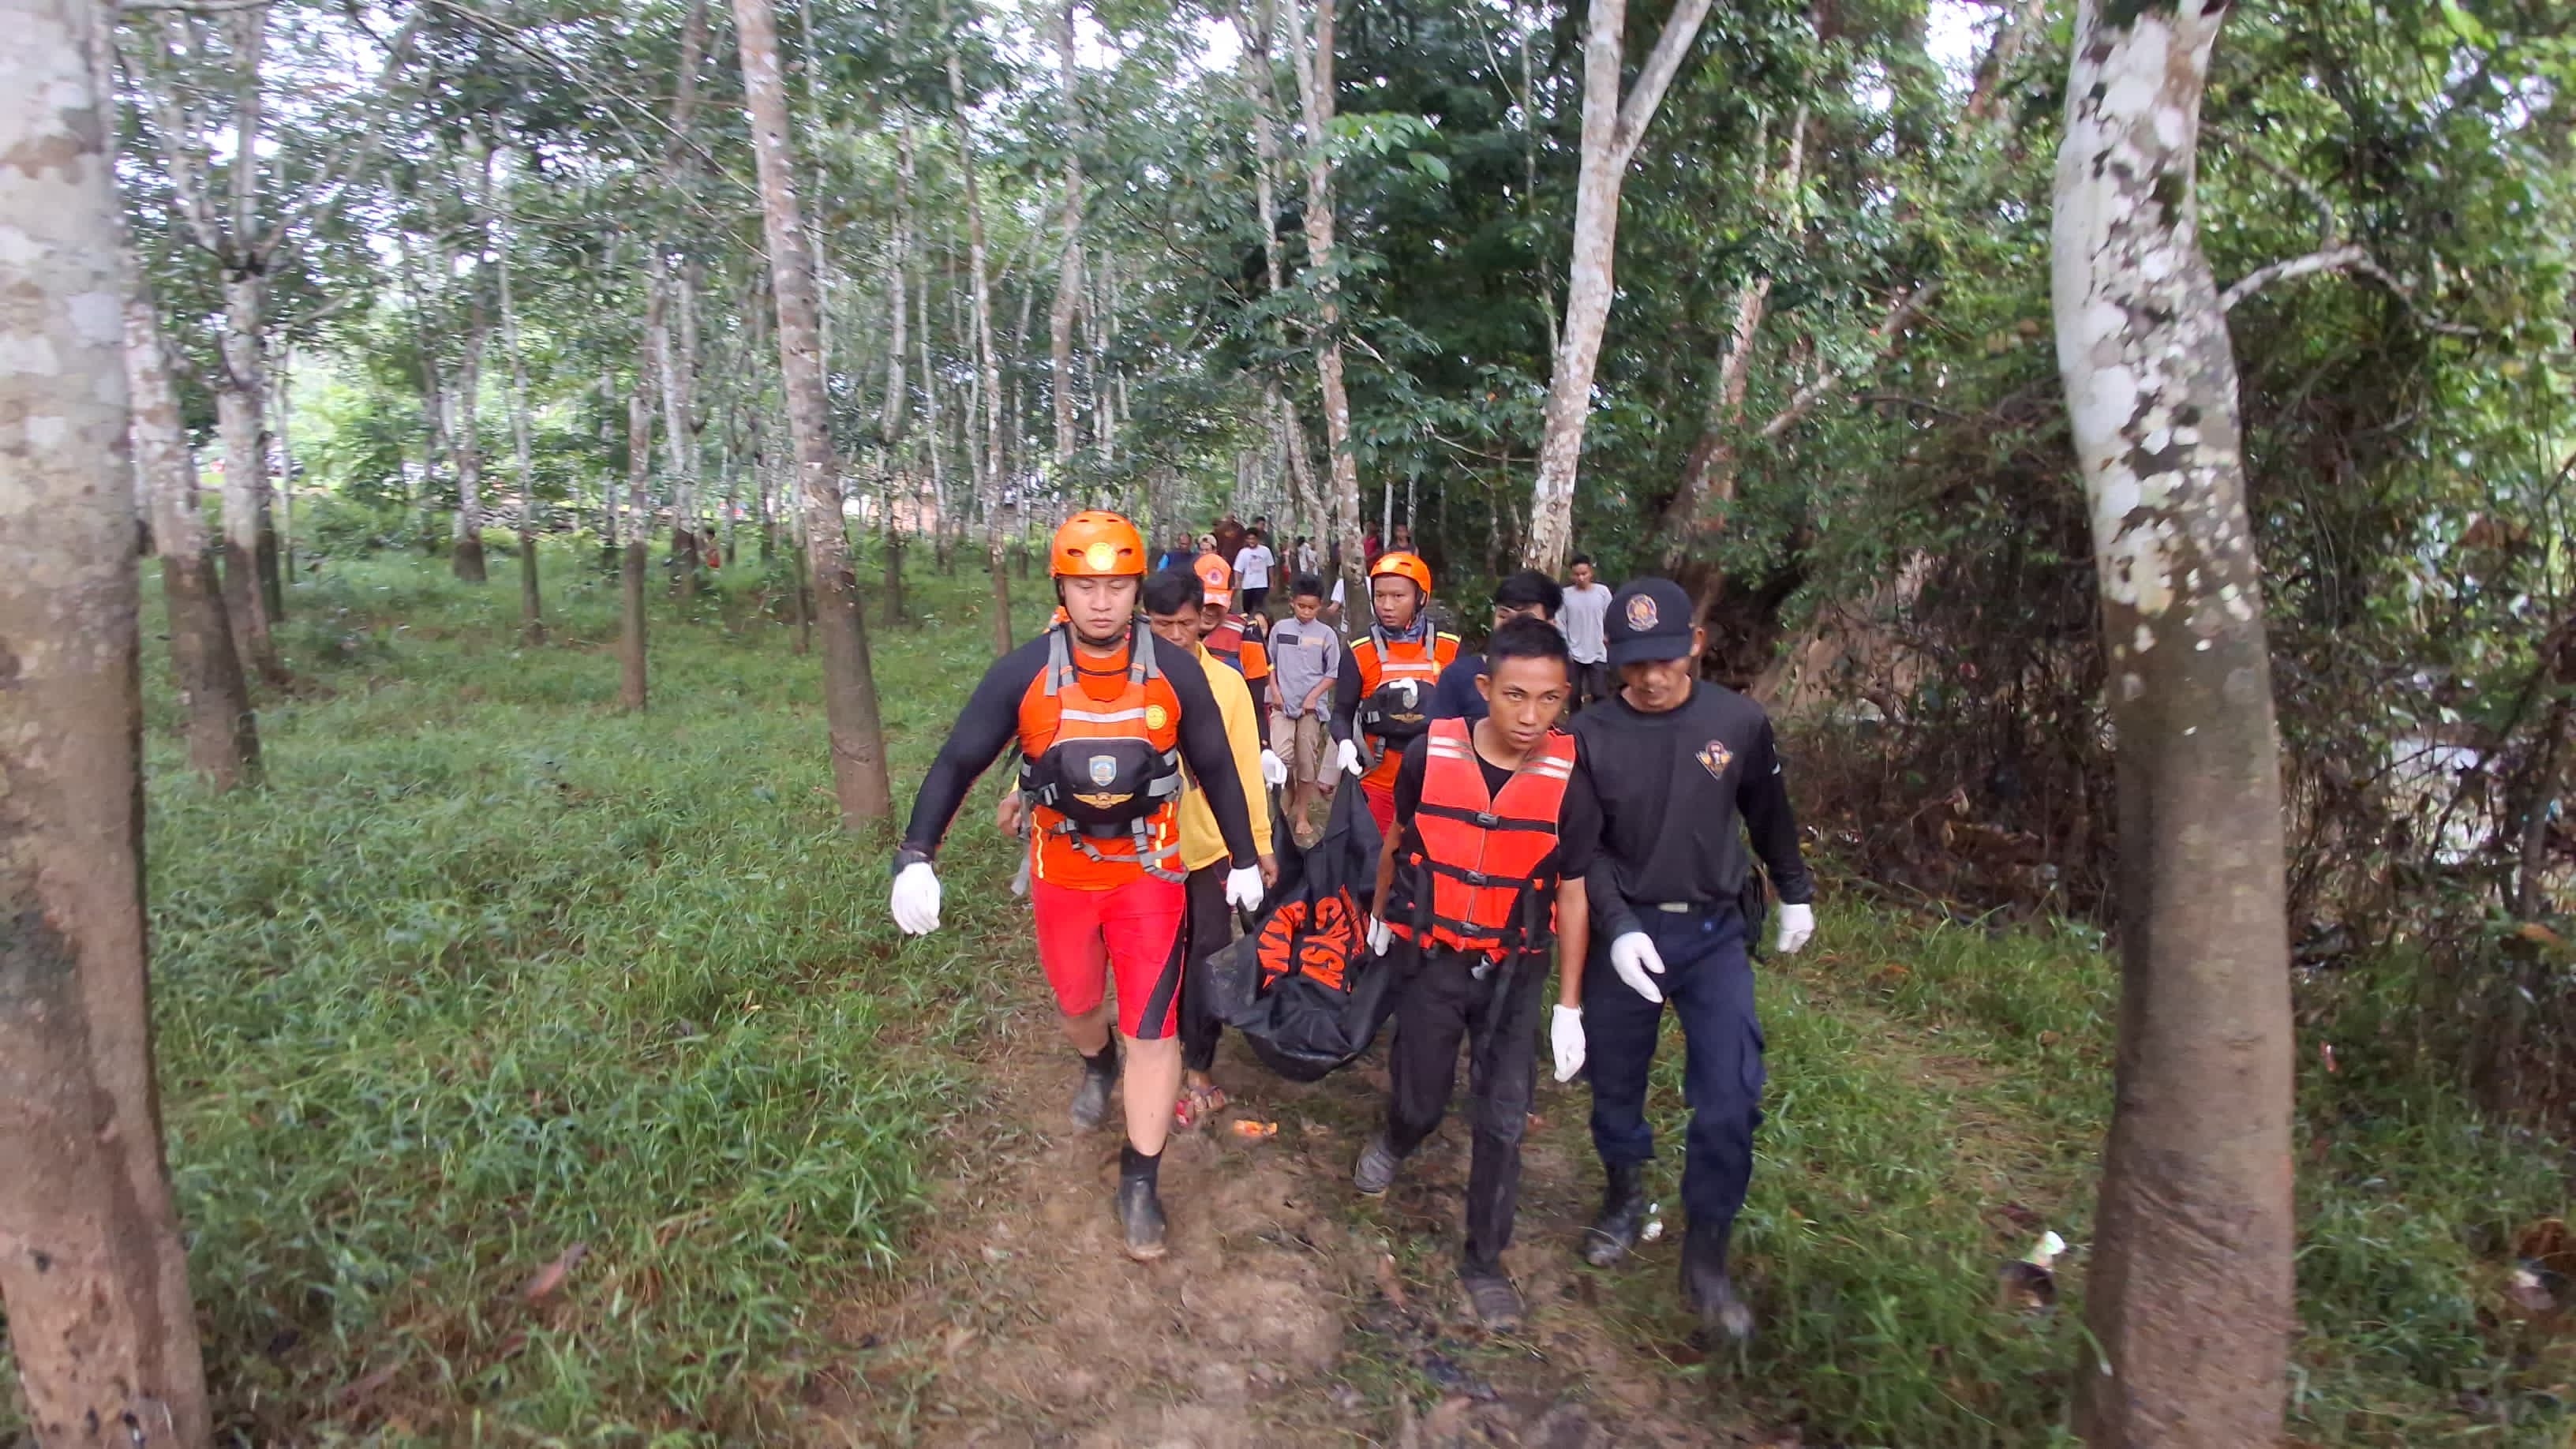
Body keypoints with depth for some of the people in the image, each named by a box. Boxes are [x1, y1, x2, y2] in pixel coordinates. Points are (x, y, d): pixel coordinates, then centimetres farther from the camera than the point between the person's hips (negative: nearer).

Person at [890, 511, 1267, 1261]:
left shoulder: (1175, 673, -14)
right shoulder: (1022, 672, -16)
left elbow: (1216, 769, -2)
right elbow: (957, 763, -10)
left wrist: (1245, 860, 5)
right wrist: (915, 860, -20)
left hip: (1149, 870, -1)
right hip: (1062, 873, 1)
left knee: (1152, 1025, -3)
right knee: (1077, 1002, 22)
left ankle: (1140, 1181, 14)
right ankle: (1097, 1066, 58)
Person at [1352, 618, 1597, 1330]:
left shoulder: (1569, 779, -15)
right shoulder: (1430, 755, -15)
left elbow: (1572, 894, -7)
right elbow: (1398, 839, 5)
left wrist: (1570, 1007, -3)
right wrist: (1380, 915, 18)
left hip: (1514, 970, 0)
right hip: (1431, 961, 0)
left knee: (1503, 1121, 3)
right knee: (1421, 1103, 12)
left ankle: (1485, 1261, 23)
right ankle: (1395, 1140, 49)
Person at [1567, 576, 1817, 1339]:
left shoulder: (1739, 723, -6)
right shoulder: (1590, 735, -10)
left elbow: (1769, 817, 10)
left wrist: (1795, 894, 20)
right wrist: (1617, 928, -20)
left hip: (1715, 932, 0)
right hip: (1624, 931, 0)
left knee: (1731, 1097, -5)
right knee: (1615, 1080, 13)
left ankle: (1706, 1255, 12)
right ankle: (1625, 1196, 40)